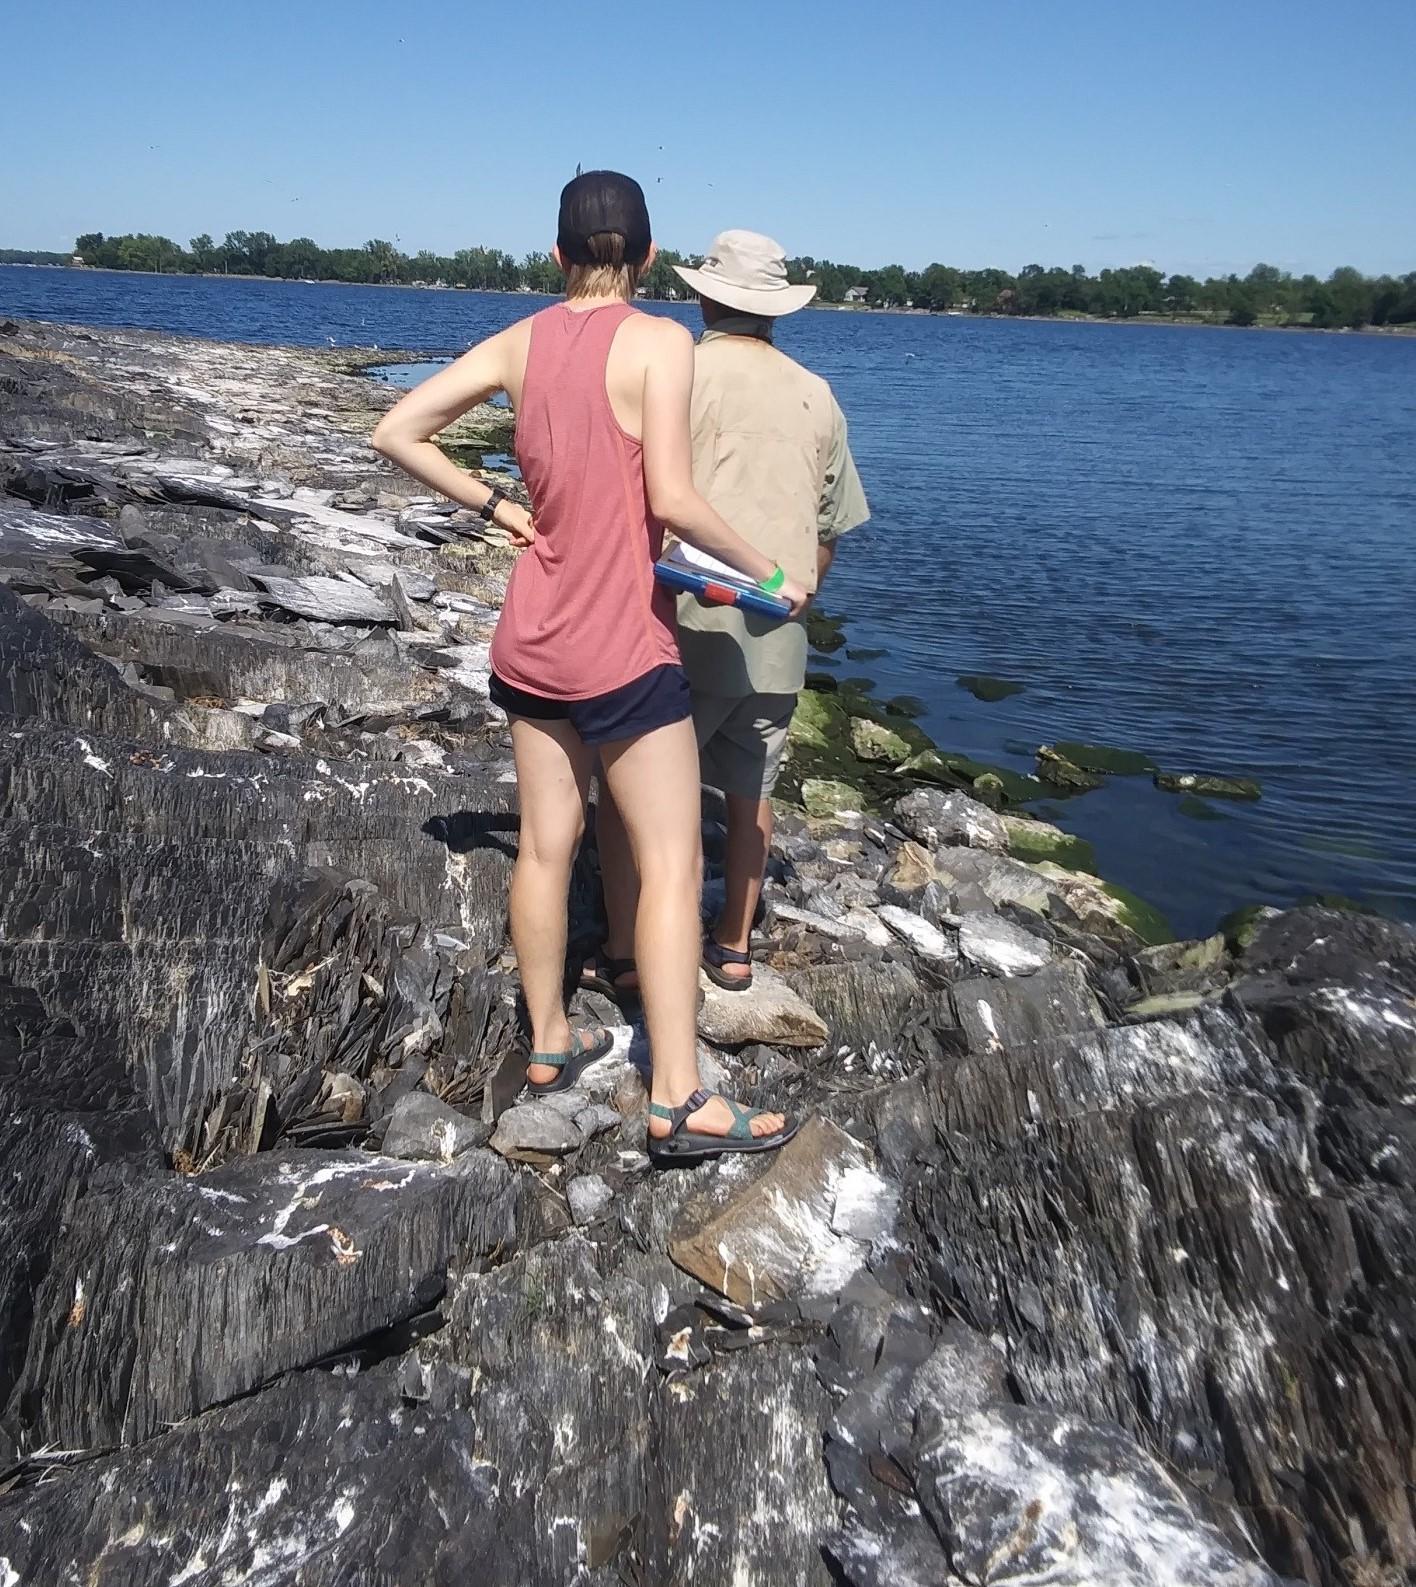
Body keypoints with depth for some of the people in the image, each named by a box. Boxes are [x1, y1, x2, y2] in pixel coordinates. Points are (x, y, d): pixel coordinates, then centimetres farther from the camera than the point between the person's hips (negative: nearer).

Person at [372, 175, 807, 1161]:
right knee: (671, 863, 0)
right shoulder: (659, 341, -13)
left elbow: (397, 433, 4)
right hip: (623, 645, -6)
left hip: (531, 635, 7)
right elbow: (672, 499, -22)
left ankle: (550, 1043, 30)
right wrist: (770, 574, -9)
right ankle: (680, 1100, 3)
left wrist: (496, 508, 9)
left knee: (547, 842, 16)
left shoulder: (520, 343, 4)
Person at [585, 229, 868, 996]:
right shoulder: (818, 397, 9)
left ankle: (621, 957, 9)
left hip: (688, 623, -5)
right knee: (749, 788, 18)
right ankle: (734, 947, 27)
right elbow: (827, 533, 12)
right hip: (778, 638, 5)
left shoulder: (679, 374, -7)